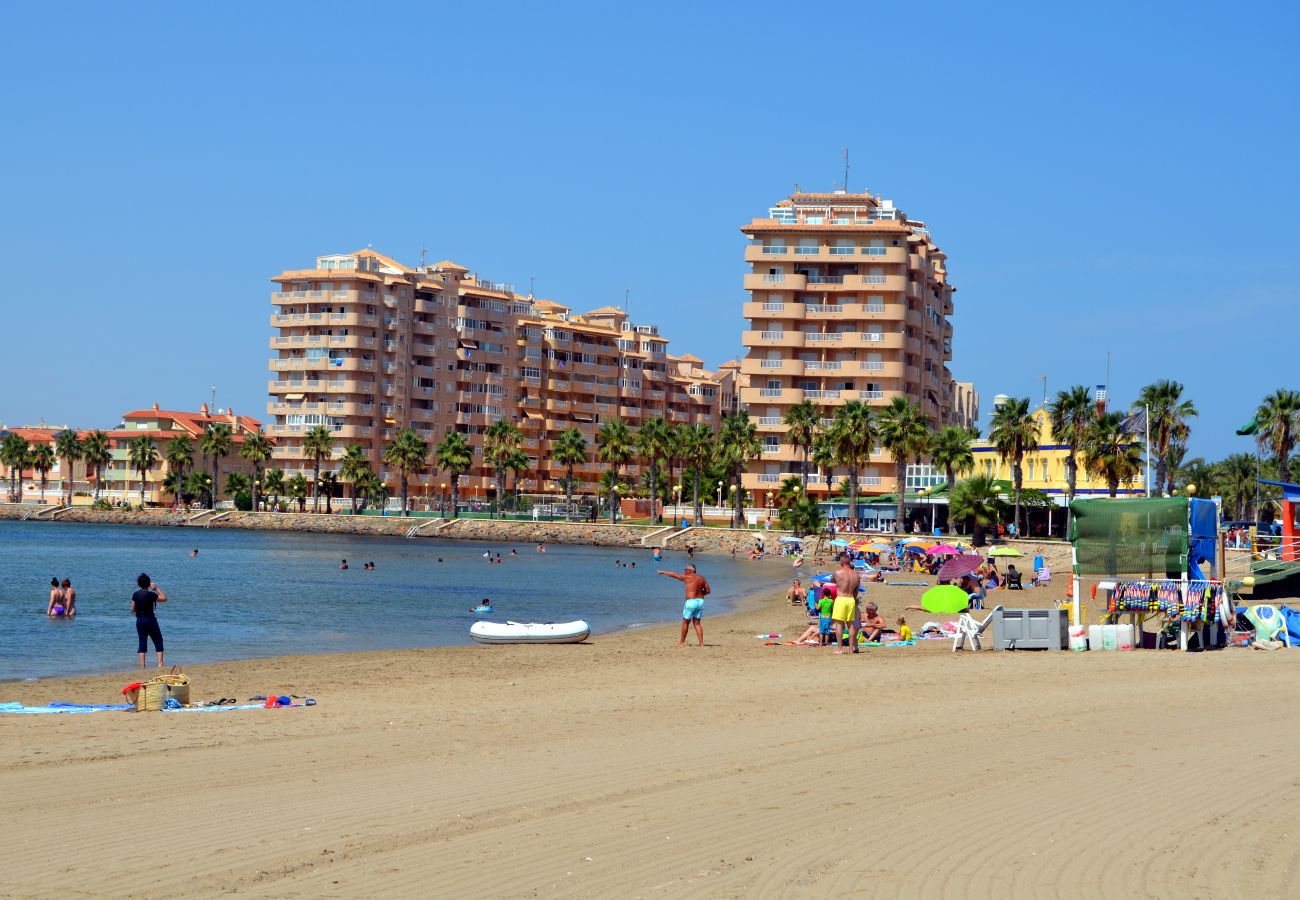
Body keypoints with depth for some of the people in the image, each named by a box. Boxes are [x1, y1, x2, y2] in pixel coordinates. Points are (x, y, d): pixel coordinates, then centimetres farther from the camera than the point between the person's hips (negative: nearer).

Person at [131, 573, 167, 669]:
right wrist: (157, 588, -5)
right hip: (150, 620, -4)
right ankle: (160, 663, -3)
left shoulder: (135, 595, -1)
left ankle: (142, 665, 1)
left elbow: (133, 609, 5)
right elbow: (164, 598, -9)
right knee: (158, 641, 7)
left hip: (139, 621, 5)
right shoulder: (150, 594, -16)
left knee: (142, 642, 8)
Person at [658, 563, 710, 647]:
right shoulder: (701, 578, 9)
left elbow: (673, 574, 5)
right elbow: (708, 590, 12)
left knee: (685, 622, 9)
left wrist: (663, 571, 21)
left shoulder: (687, 577, -6)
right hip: (700, 601, 6)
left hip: (691, 601, -6)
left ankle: (682, 642, 18)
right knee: (697, 623, 11)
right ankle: (701, 643, 2)